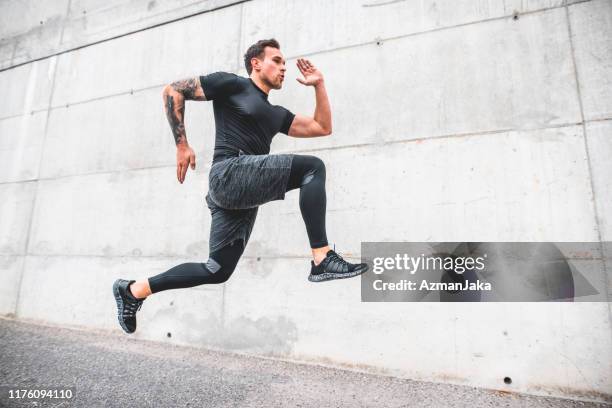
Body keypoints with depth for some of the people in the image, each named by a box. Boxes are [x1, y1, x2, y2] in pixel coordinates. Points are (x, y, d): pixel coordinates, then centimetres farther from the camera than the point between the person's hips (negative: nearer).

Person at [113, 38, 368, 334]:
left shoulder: (276, 114, 28)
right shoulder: (232, 84, 8)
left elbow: (323, 127, 25)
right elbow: (172, 91, 7)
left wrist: (319, 85, 21)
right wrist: (182, 144, -2)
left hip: (243, 192, 8)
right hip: (230, 173, -8)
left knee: (217, 271, 8)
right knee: (312, 168, -18)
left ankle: (133, 291, 23)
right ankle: (322, 260, -21)